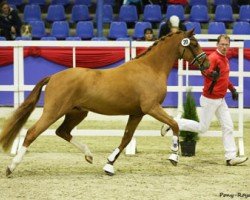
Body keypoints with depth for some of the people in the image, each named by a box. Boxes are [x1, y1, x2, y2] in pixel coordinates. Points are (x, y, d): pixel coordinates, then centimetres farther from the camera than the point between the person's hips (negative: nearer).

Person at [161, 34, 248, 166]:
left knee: (228, 127, 4)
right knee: (202, 128, -2)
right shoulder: (214, 57, -17)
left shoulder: (225, 59, 12)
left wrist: (232, 89, 23)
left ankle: (231, 157, 6)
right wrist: (211, 74, -59)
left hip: (220, 100, 9)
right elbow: (205, 70, -38)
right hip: (210, 99, -9)